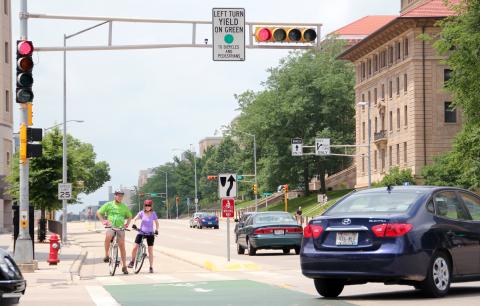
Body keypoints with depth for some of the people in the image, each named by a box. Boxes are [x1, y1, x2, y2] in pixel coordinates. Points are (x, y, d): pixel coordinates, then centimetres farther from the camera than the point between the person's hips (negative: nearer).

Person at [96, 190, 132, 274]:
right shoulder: (109, 204, 5)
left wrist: (127, 223, 8)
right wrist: (103, 221, -5)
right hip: (110, 226, -2)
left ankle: (124, 266, 5)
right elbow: (98, 212, 8)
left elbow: (129, 216, 26)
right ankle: (106, 255, -18)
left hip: (120, 228, 2)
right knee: (108, 236, -36)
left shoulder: (124, 207, 12)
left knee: (122, 246, -3)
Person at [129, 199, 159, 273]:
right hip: (141, 232, 0)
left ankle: (151, 267, 9)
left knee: (150, 251, 1)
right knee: (135, 248, -11)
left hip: (150, 234, 0)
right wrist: (134, 224, -34)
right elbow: (135, 219, -14)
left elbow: (156, 222, 7)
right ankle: (132, 261, 14)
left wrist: (156, 230, -8)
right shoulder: (141, 213, -3)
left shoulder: (153, 214, -1)